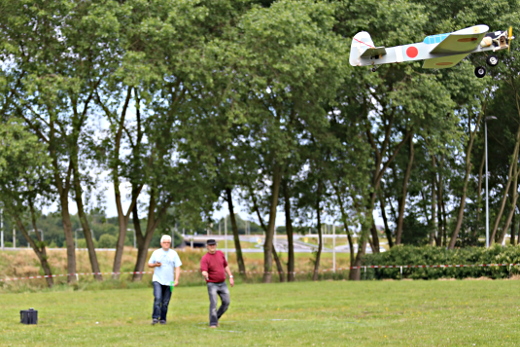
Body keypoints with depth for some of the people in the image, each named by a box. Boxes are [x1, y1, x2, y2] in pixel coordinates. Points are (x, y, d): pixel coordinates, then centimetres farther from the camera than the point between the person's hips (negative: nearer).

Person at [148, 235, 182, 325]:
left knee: (165, 302, 2)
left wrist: (176, 280, -8)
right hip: (157, 280, -1)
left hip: (169, 282, 1)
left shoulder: (173, 253, 7)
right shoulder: (156, 253, 8)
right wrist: (155, 265, -8)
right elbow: (149, 264, 15)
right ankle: (155, 318, -20)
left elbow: (177, 267, 4)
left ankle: (163, 319, 13)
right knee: (157, 298, -18)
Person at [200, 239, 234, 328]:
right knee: (213, 303, -11)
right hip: (212, 284, -5)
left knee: (226, 302, 4)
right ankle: (213, 323, -5)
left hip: (222, 284, 6)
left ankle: (216, 317, 22)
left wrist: (230, 277, 14)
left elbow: (226, 266, 18)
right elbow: (204, 271, -28)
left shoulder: (220, 254, 6)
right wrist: (205, 275, -51)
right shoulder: (205, 258, -13)